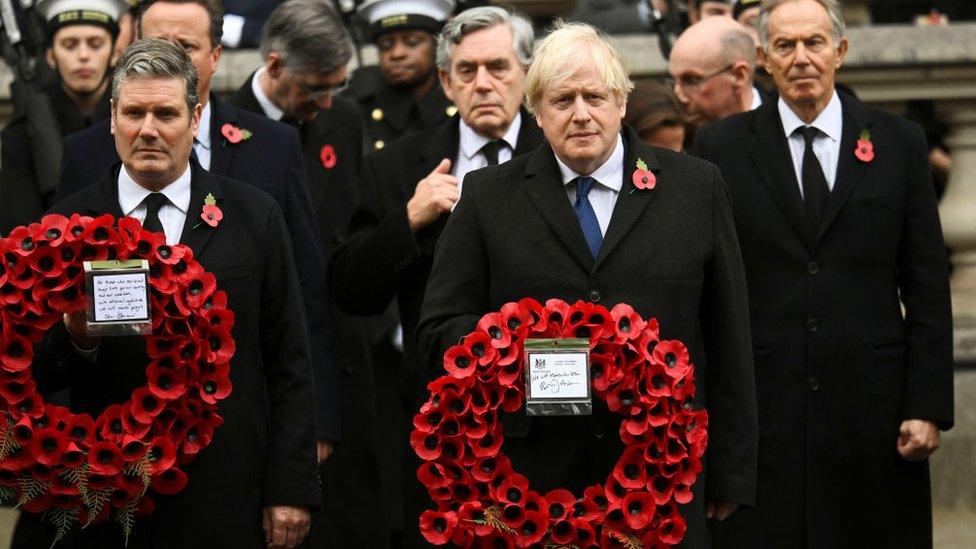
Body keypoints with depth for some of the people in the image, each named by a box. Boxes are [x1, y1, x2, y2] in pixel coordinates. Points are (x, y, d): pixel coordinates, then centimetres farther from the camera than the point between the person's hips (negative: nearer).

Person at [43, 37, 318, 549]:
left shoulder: (254, 215, 3)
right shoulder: (68, 223, 3)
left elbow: (288, 363, 3)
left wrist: (290, 489, -3)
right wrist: (75, 337, -20)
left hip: (225, 504, 0)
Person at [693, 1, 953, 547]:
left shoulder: (899, 143, 6)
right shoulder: (723, 147, 5)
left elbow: (928, 287, 5)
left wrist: (928, 405, -2)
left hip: (872, 407, 0)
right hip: (759, 414, 0)